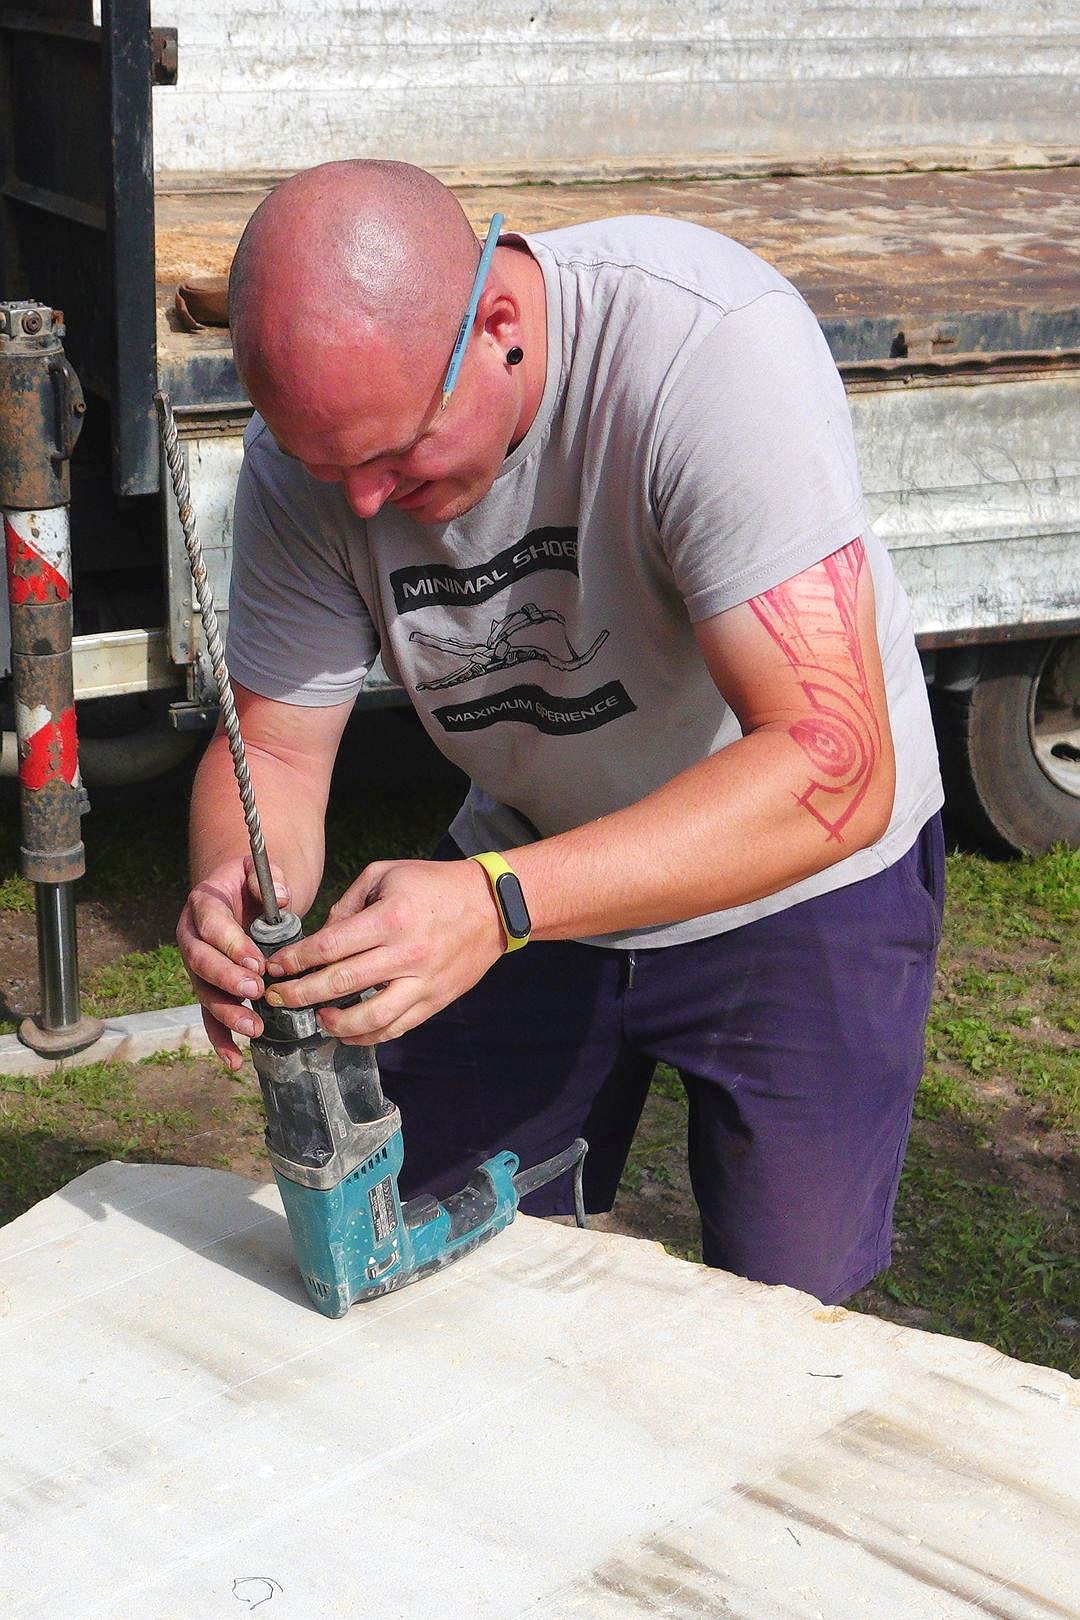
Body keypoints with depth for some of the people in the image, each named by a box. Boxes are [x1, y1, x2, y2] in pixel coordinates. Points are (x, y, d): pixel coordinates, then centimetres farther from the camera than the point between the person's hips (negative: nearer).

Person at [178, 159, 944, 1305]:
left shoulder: (713, 347, -34)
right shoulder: (318, 435, -17)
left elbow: (834, 771, -39)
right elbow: (274, 748, -9)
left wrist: (501, 903, -49)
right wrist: (230, 889, -33)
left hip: (802, 878, -4)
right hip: (528, 872, 4)